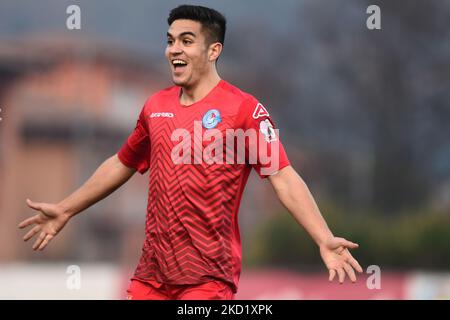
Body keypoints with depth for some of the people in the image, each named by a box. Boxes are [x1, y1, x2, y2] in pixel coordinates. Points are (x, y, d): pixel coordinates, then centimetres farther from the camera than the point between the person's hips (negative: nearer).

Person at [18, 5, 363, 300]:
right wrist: (65, 210, 28)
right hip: (151, 272, 6)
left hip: (207, 280, -6)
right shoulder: (156, 106, 10)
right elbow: (121, 165, 23)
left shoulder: (243, 108, -8)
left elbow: (283, 177, -13)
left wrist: (325, 240, -24)